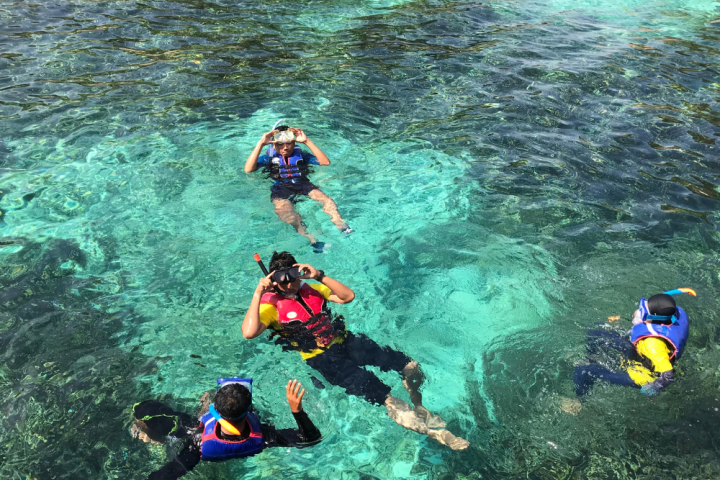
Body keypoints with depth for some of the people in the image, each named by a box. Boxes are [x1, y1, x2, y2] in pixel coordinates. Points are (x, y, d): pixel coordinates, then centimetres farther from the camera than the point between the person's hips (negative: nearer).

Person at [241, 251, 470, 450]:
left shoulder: (311, 289, 13)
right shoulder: (271, 305, -3)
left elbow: (348, 296, 5)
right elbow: (249, 332, -21)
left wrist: (319, 275, -4)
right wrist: (258, 293, -20)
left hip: (344, 341, 6)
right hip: (321, 357, -6)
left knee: (410, 366, -7)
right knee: (376, 391, -23)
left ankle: (420, 409, 19)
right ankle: (429, 430, -10)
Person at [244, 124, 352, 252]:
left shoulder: (301, 155, 21)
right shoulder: (268, 158, 18)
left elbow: (325, 162, 7)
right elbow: (248, 169, 1)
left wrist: (307, 141, 2)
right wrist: (260, 144, -3)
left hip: (303, 185, 2)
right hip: (280, 189, -2)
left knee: (325, 199, -27)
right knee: (284, 208, -37)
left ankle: (341, 225, -43)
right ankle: (307, 236, -55)